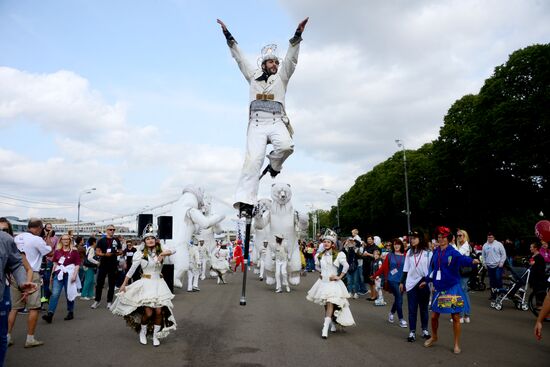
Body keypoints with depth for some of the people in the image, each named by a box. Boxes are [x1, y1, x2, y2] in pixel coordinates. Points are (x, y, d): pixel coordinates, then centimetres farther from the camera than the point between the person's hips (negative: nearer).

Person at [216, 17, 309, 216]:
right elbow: (239, 57, 24)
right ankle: (245, 202, -24)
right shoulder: (253, 75, 24)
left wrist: (297, 34, 1)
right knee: (253, 158, -19)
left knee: (286, 146, -31)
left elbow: (291, 58, 11)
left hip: (276, 121, 1)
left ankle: (274, 164, 4)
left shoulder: (281, 77, 22)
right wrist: (228, 35, 21)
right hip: (256, 123, 0)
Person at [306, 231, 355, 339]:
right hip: (323, 282, 5)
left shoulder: (337, 255, -9)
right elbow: (317, 266, 24)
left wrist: (339, 277, -9)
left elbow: (346, 266, -12)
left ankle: (325, 328, -17)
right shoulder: (319, 255, 7)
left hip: (333, 283, -5)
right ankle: (333, 324, 27)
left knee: (330, 304, -13)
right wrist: (321, 273, 12)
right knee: (326, 305, 9)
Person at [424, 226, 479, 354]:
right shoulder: (436, 252, 3)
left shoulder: (452, 252, -13)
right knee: (434, 316, 11)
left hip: (452, 288, -5)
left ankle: (457, 344, 20)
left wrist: (472, 261, -55)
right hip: (439, 288, 5)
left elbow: (461, 258, -35)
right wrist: (427, 280, 22)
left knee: (455, 317, 3)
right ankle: (434, 337, 37)